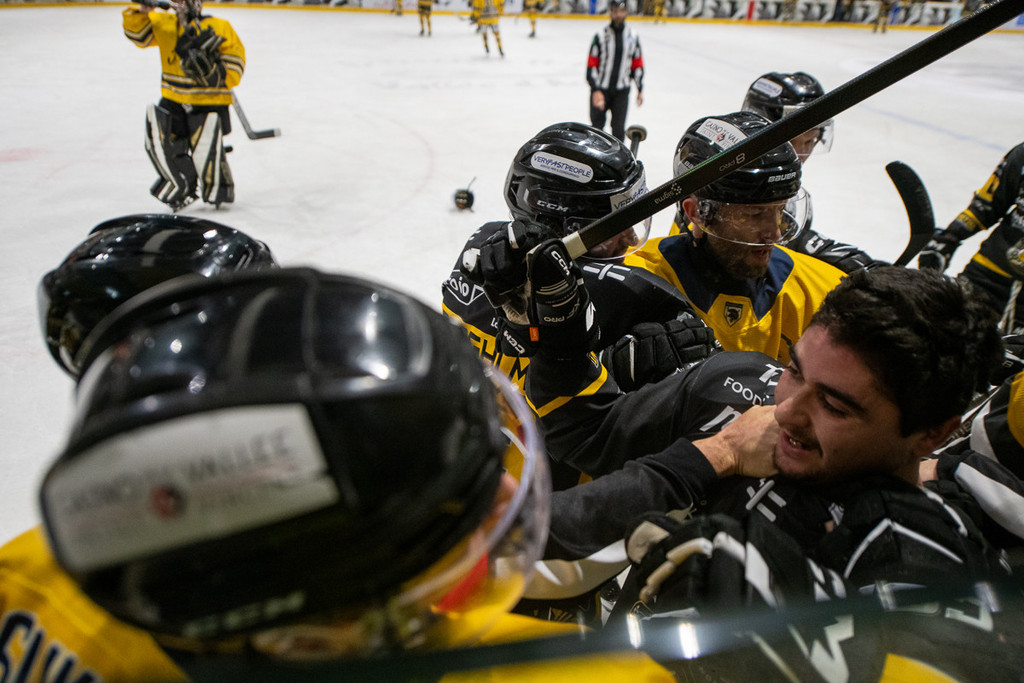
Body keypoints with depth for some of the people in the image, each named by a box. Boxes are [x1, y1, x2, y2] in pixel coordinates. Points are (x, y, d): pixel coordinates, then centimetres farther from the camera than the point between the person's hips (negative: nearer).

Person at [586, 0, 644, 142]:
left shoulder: (633, 37, 6)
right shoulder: (600, 36, -6)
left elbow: (637, 65, 13)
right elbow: (591, 65, -9)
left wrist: (640, 90, 11)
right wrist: (596, 91, -18)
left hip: (622, 91, 2)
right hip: (600, 89, -2)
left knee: (618, 128, 0)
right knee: (597, 125, 6)